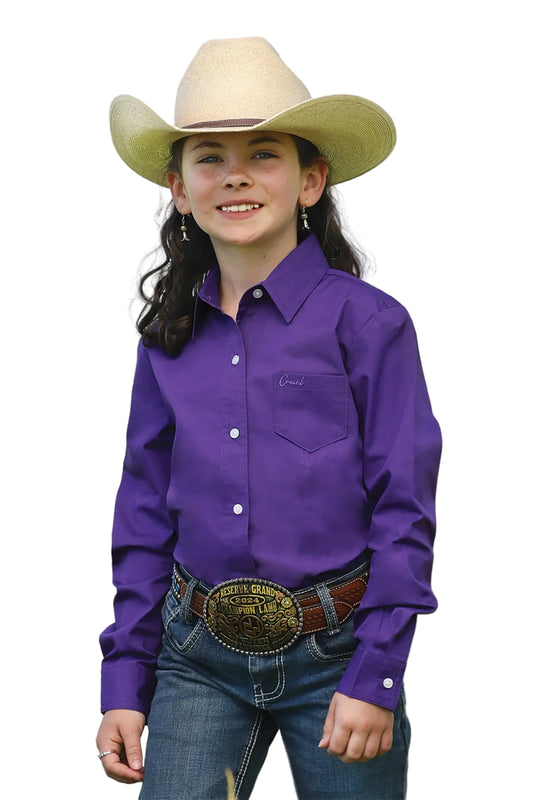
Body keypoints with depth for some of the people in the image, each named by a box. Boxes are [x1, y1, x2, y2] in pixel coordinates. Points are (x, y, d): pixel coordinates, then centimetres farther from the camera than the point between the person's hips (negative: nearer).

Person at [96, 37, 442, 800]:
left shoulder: (367, 322, -7)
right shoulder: (167, 337, 6)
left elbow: (404, 513, -7)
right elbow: (145, 518, 10)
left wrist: (375, 678, -11)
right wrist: (124, 681, 7)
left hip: (334, 653, -3)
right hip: (198, 656, 3)